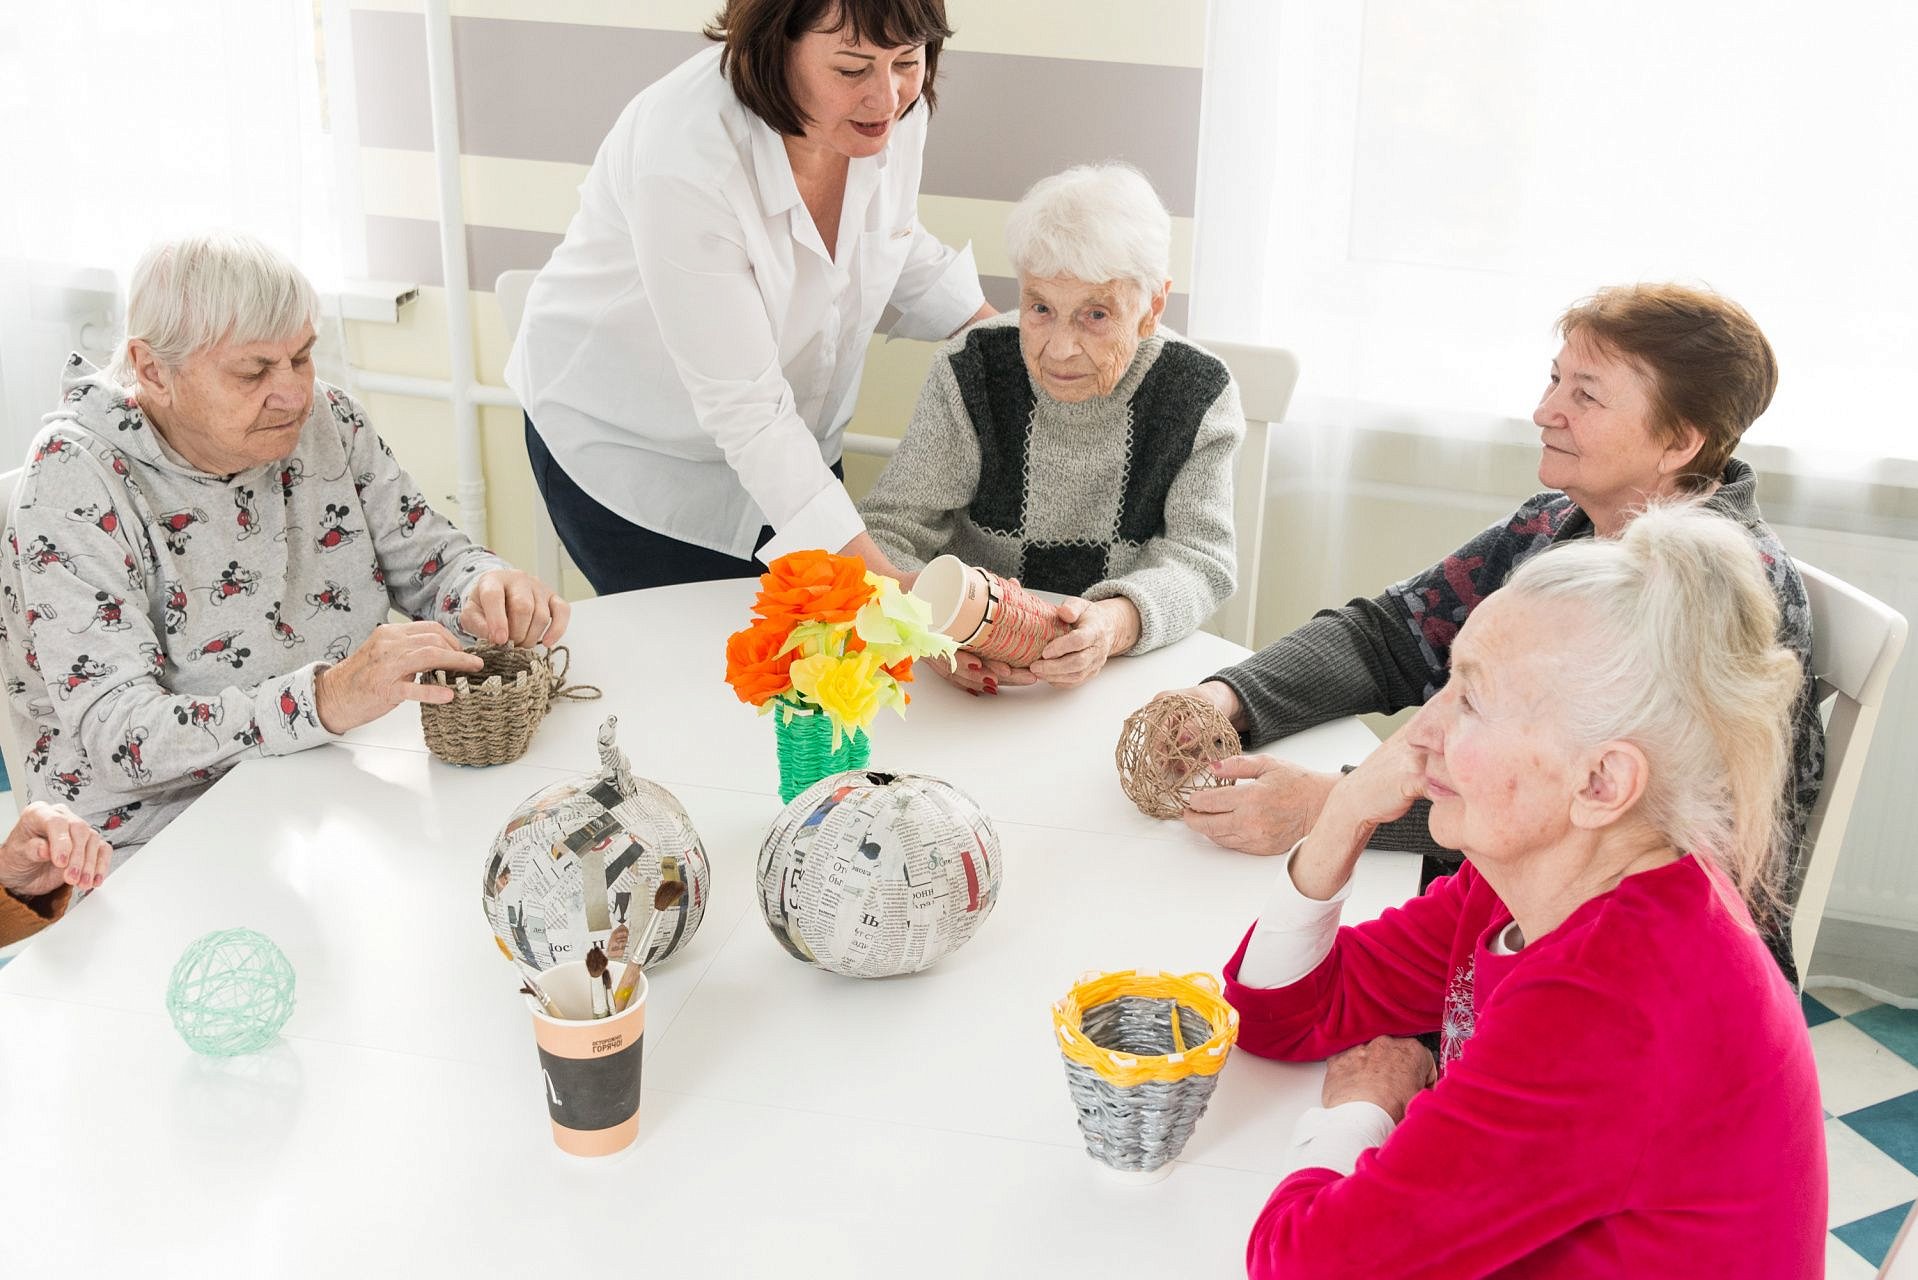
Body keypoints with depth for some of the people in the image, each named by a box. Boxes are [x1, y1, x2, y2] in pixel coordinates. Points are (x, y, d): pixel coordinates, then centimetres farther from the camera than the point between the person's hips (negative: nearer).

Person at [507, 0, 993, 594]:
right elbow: (743, 407, -34)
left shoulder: (892, 107, -15)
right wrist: (877, 576, -37)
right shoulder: (684, 159, -36)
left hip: (786, 439, 6)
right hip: (629, 450, -6)